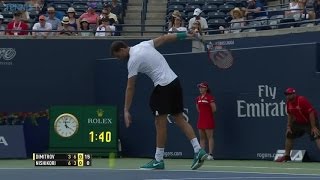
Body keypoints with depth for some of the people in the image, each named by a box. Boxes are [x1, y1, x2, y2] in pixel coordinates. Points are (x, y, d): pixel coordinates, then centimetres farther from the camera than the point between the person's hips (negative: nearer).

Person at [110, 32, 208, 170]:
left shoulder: (133, 61, -11)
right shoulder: (143, 45, 10)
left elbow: (130, 88, -11)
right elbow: (164, 38, 15)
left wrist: (126, 111, -8)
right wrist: (185, 35, 22)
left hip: (163, 87, -9)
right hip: (175, 81, 9)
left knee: (160, 123, -4)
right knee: (179, 119, 9)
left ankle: (158, 160, 0)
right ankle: (198, 150, 2)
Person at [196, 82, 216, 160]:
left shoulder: (209, 97, -10)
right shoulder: (198, 98, 12)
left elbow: (214, 109, -12)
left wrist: (208, 113, 1)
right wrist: (203, 113, 11)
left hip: (208, 119, -8)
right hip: (201, 119, 8)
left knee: (209, 137, -6)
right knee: (202, 138, 7)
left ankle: (210, 154, -8)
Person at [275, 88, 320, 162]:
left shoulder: (302, 100, -26)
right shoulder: (289, 103, -2)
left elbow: (311, 113, -26)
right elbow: (290, 115, 14)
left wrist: (313, 127, -29)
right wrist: (289, 127, 6)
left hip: (310, 121, -8)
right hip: (299, 122, 8)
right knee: (289, 135, 13)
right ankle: (286, 156, 25)